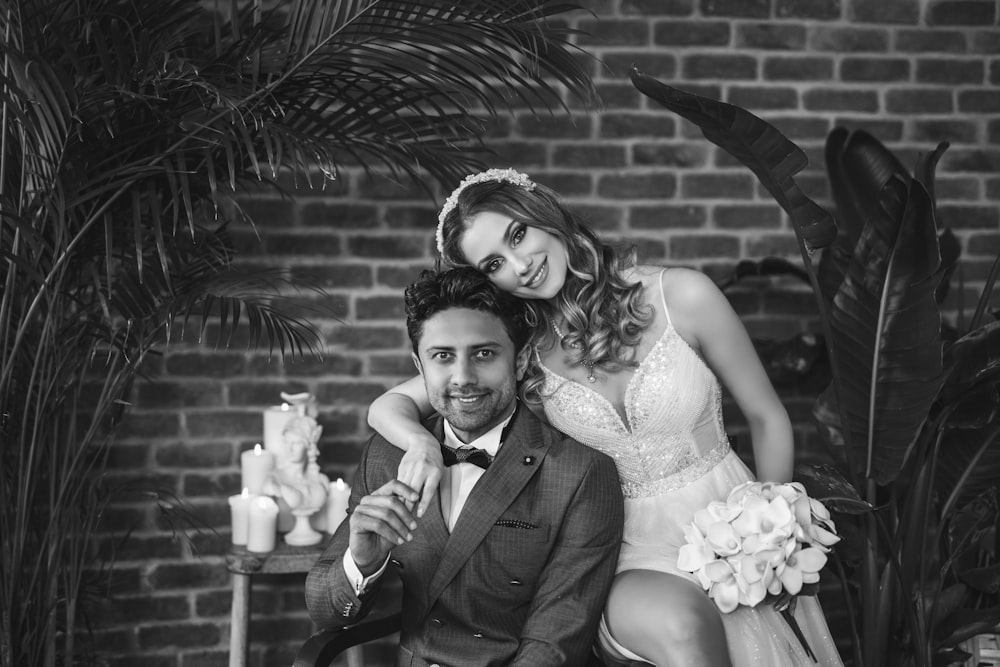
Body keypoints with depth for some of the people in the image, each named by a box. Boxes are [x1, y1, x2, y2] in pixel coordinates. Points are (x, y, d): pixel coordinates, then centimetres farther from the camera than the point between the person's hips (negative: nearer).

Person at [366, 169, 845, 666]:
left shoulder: (681, 297, -8)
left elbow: (768, 420, 2)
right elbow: (388, 406, 2)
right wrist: (422, 443, -21)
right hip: (633, 561, 0)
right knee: (679, 623, -30)